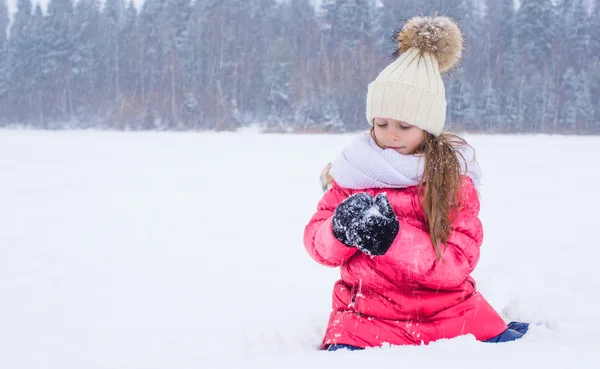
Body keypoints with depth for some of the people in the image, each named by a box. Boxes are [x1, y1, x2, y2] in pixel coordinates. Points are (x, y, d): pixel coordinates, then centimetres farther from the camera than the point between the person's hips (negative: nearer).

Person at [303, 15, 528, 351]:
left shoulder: (454, 176, -1)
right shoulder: (355, 171, 2)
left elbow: (458, 263, -11)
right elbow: (319, 244, 1)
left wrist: (394, 239, -25)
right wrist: (341, 231, -22)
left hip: (448, 313, 1)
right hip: (368, 317, -1)